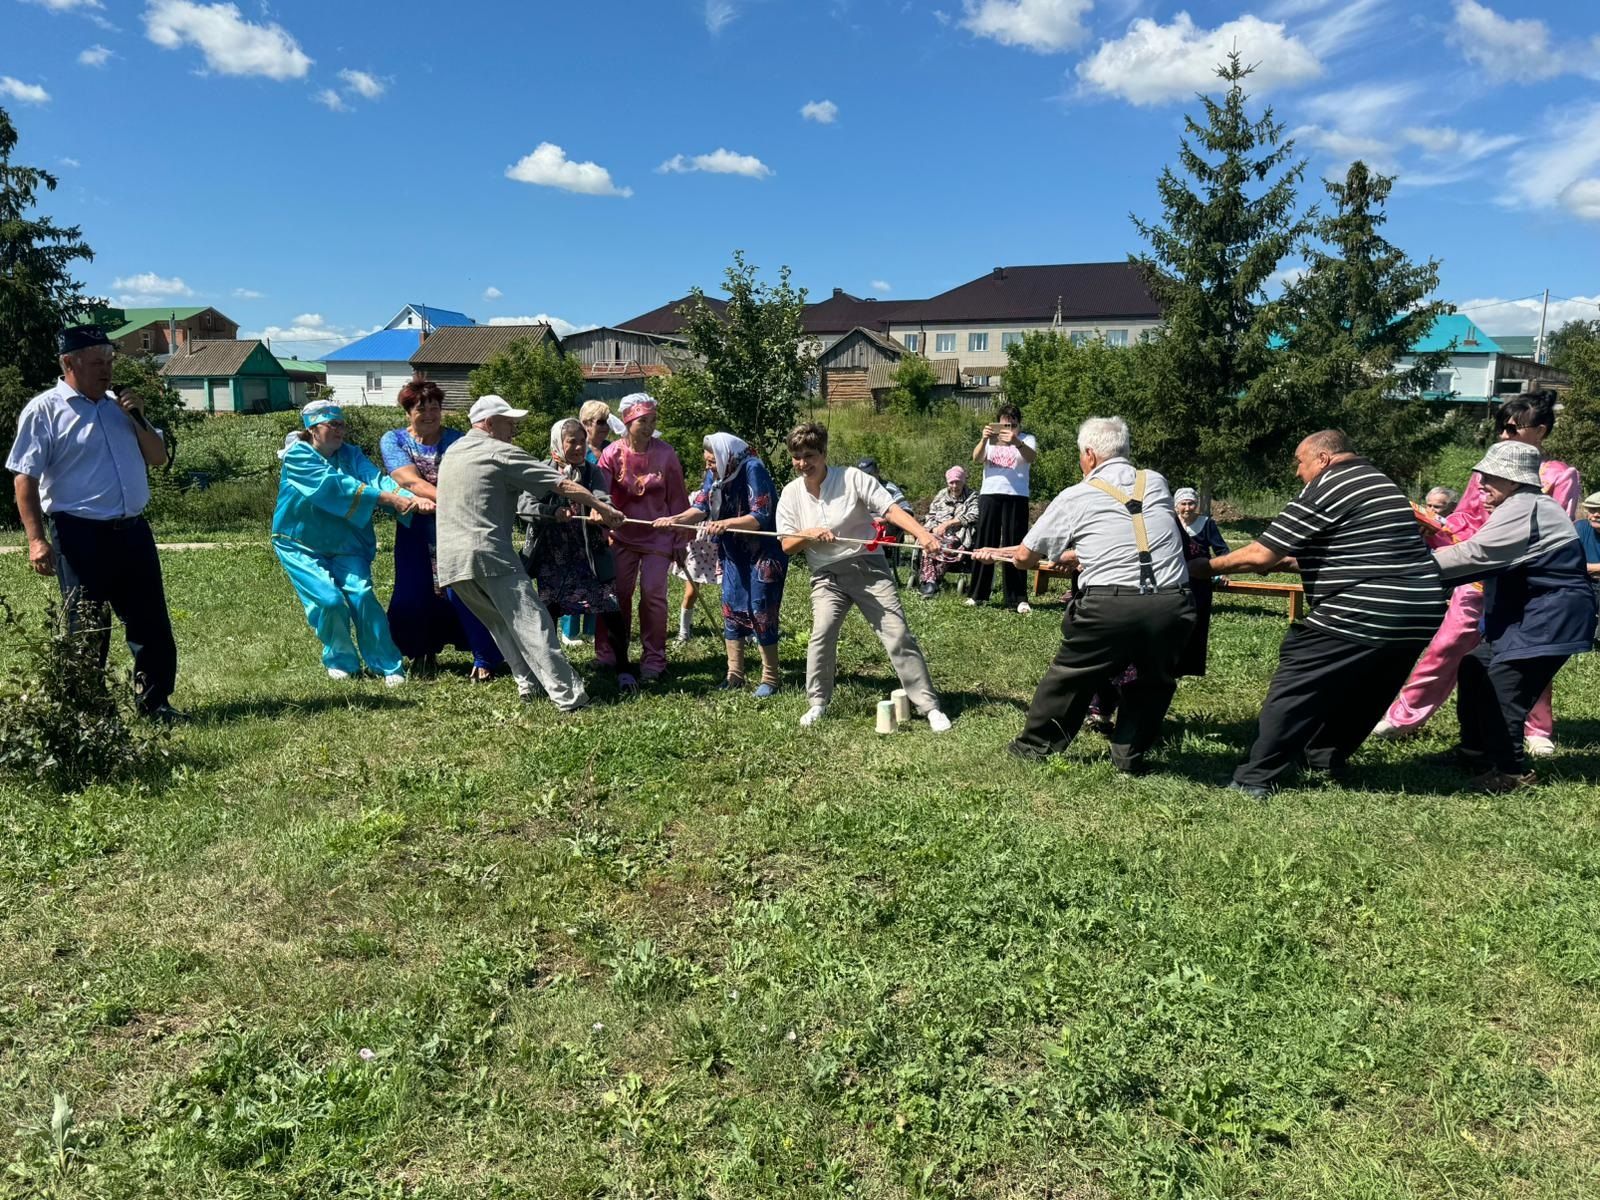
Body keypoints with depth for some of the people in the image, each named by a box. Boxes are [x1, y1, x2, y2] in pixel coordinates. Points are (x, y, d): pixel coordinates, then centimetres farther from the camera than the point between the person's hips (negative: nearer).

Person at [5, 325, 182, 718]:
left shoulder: (118, 405, 12)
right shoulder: (44, 410, -5)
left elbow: (158, 458, 14)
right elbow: (25, 479, -8)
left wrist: (137, 420, -2)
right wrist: (37, 539, -15)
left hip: (133, 531, 6)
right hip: (81, 536, -5)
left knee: (152, 624, 9)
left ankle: (154, 701, 21)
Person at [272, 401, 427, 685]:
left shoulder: (350, 454, 1)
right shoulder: (298, 456, -12)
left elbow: (377, 479, -17)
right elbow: (336, 486, -27)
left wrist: (412, 498, -38)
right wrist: (389, 499, -35)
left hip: (345, 544, 3)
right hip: (301, 546, -3)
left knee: (361, 594, -16)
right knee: (329, 600, -17)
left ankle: (389, 666, -10)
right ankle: (341, 661, 8)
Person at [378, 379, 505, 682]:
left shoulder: (456, 440, 2)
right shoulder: (394, 441, 1)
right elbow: (411, 482, -16)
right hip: (416, 532, 1)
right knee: (413, 595, 6)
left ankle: (485, 659, -1)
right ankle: (421, 653, 31)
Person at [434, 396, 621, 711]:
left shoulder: (452, 453, 21)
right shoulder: (501, 453, -3)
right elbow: (563, 485, -6)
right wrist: (603, 508, 0)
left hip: (450, 561, 8)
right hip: (488, 555, -8)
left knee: (500, 622, 19)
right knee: (531, 623, -10)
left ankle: (527, 683, 13)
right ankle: (567, 694, -15)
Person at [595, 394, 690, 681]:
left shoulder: (665, 454, -7)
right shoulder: (612, 454, -6)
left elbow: (677, 498, -2)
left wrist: (680, 541, -1)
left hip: (657, 535, -1)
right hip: (622, 535, 2)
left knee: (653, 594, -3)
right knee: (618, 594, 7)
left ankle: (653, 659, 8)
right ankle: (610, 656, 20)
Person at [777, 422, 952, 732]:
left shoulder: (852, 478, -9)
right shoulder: (791, 493, 3)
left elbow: (891, 509, -17)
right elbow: (787, 545, 5)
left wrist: (923, 534, -32)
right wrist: (810, 534, -16)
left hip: (868, 566, -2)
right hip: (827, 575, 2)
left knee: (898, 634, -6)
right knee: (822, 633, -17)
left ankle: (929, 706, 1)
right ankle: (817, 703, 3)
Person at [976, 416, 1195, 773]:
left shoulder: (1074, 497, 5)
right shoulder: (1156, 483, 14)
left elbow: (1026, 557, 13)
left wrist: (996, 553, 34)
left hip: (1109, 606, -2)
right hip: (1173, 605, 3)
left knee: (1071, 676, 19)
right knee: (1154, 681, 26)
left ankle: (1036, 744, 32)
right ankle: (1129, 755, 29)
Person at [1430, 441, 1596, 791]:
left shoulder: (1523, 509, -19)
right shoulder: (1520, 507, 15)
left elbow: (1475, 555, -24)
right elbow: (1487, 562, 12)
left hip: (1550, 618, -11)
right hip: (1525, 615, 11)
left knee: (1500, 689, -12)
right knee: (1475, 668, 14)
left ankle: (1510, 773, 0)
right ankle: (1475, 752, 25)